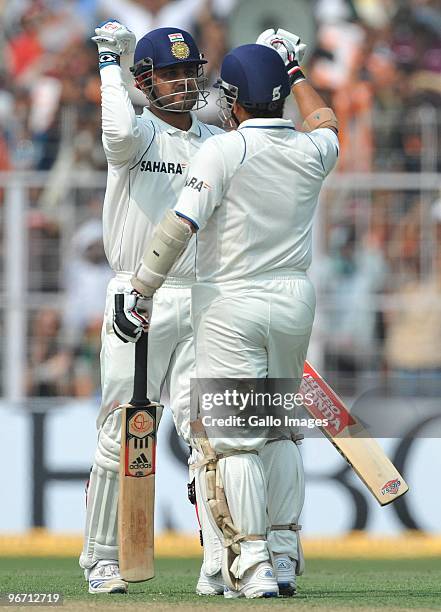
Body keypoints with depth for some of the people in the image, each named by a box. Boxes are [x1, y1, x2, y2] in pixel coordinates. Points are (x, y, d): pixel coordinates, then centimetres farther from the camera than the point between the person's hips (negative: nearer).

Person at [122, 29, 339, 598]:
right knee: (280, 429, 17)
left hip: (231, 306, -5)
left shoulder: (224, 151, -14)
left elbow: (180, 225, -20)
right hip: (294, 301, 6)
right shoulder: (311, 151, 3)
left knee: (232, 435, -4)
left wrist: (140, 290, -13)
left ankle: (250, 566, -10)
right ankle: (285, 559, 16)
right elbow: (324, 121, 29)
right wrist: (294, 71, 40)